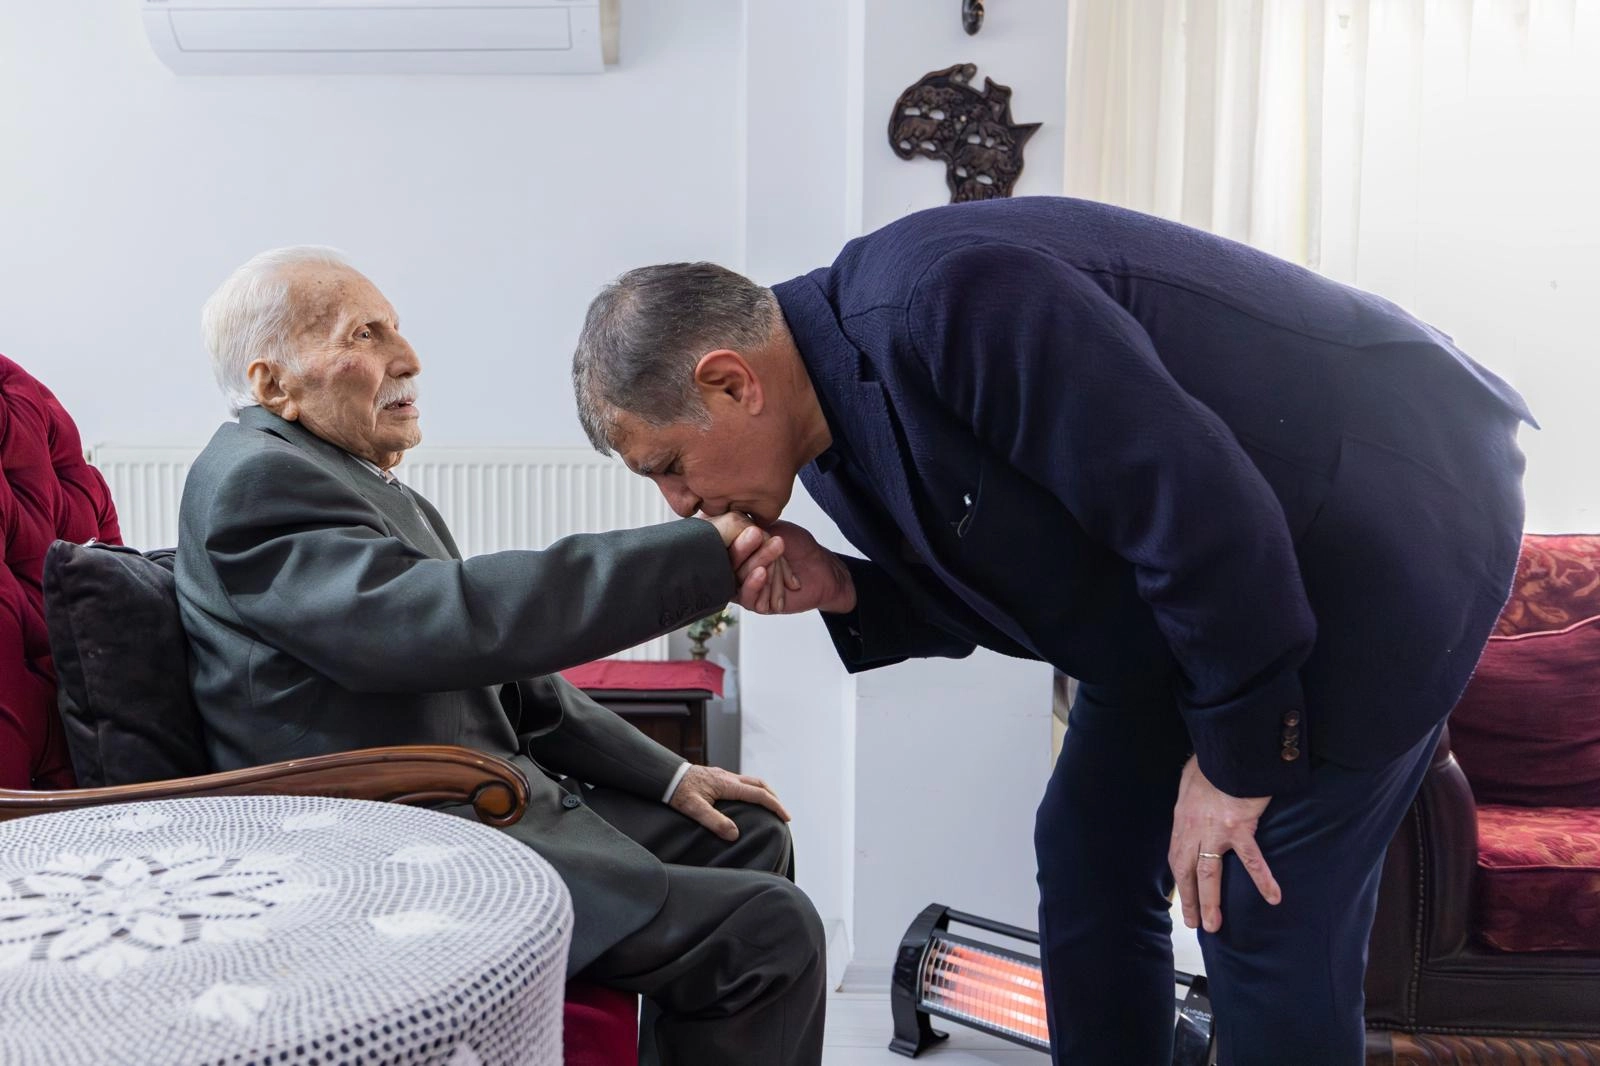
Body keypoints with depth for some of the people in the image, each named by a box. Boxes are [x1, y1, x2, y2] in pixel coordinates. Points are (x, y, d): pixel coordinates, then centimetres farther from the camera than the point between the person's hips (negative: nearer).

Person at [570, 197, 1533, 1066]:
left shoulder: (944, 303, -31)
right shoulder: (834, 428, -1)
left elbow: (1201, 509, -31)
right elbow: (990, 596, 8)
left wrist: (1236, 759, -20)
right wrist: (841, 591, -12)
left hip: (1386, 511, -9)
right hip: (1219, 573, 9)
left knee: (1266, 917, -9)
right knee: (1090, 855, 9)